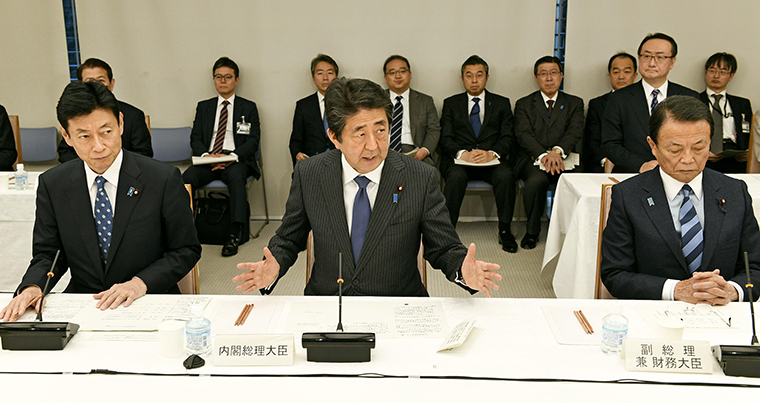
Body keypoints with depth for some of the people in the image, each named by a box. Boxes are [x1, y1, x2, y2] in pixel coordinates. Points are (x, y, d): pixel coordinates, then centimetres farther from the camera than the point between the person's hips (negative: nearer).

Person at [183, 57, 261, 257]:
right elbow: (195, 138, 13)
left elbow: (253, 141, 3)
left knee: (236, 176, -38)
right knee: (187, 178, -30)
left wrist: (232, 156, -16)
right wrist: (206, 155, -11)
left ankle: (234, 235, -41)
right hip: (207, 160, 3)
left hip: (236, 160, -3)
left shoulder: (248, 107, 13)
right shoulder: (204, 107, 21)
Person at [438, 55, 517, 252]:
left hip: (491, 160, 1)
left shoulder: (502, 103, 15)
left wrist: (492, 153, -18)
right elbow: (445, 139, 3)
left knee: (506, 175, -31)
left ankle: (505, 230, -17)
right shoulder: (451, 103, 14)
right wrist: (462, 153, -18)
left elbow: (508, 138, 4)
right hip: (459, 159, 0)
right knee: (456, 176, -34)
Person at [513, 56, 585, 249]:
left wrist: (558, 151, -24)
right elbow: (523, 134, -4)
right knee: (537, 179, -35)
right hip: (531, 159, -1)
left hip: (563, 160, 1)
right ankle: (532, 231, -13)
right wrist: (543, 155, -23)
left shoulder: (574, 103, 16)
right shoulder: (524, 104, 13)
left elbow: (575, 132, -2)